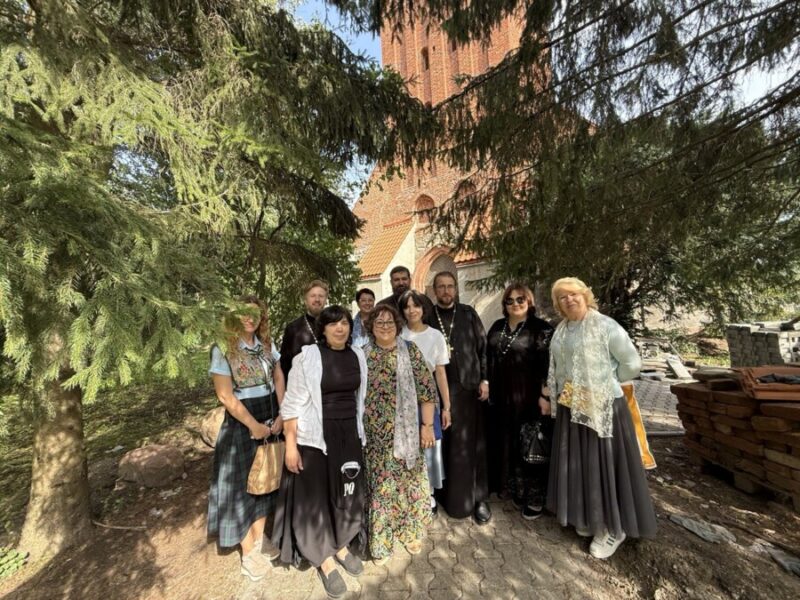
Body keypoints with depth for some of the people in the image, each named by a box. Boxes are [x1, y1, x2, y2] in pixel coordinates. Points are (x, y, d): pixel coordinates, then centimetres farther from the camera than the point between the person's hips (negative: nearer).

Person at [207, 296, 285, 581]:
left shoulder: (267, 343, 2)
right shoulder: (223, 348, -13)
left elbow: (279, 378, 4)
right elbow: (226, 396, -15)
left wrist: (281, 416, -5)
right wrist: (254, 425, -12)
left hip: (271, 419, 5)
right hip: (242, 422, -5)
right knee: (244, 485, 9)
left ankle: (259, 539, 37)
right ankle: (248, 554, 28)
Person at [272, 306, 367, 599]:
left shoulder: (357, 356, 0)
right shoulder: (307, 357, -14)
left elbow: (360, 397, 9)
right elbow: (293, 404, -11)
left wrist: (360, 433, 12)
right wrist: (290, 444, -11)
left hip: (349, 433, 5)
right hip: (315, 435, -4)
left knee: (347, 492, 19)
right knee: (316, 495, 11)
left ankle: (342, 546, 45)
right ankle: (324, 559, 36)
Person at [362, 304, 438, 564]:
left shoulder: (410, 350, -4)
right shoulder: (363, 354, 0)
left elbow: (426, 390, -4)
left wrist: (427, 425, -7)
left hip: (407, 430, 0)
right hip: (376, 433, 1)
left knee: (410, 479, 13)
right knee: (380, 483, 11)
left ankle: (410, 531, 37)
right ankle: (381, 539, 32)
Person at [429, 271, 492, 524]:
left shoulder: (468, 314, 4)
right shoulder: (427, 316, 3)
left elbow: (483, 347, 4)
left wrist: (484, 379, -1)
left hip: (468, 387, 0)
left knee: (470, 444, 8)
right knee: (439, 444, 8)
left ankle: (478, 499, 23)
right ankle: (441, 494, 27)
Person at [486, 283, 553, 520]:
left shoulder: (541, 328, -7)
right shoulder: (497, 327, 9)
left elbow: (548, 365, -12)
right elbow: (488, 358, 12)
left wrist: (545, 396, -16)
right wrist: (486, 384, 9)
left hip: (528, 398, -5)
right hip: (501, 397, 5)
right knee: (505, 443, 15)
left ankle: (535, 497, 24)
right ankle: (514, 488, 35)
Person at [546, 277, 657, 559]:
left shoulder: (605, 325, -12)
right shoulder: (560, 331, 7)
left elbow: (632, 364, -9)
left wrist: (604, 381, -3)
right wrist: (555, 397, 9)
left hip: (603, 406, -6)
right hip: (570, 408, 6)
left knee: (604, 464, 4)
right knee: (577, 464, 16)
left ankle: (613, 528, 24)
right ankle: (588, 518, 35)